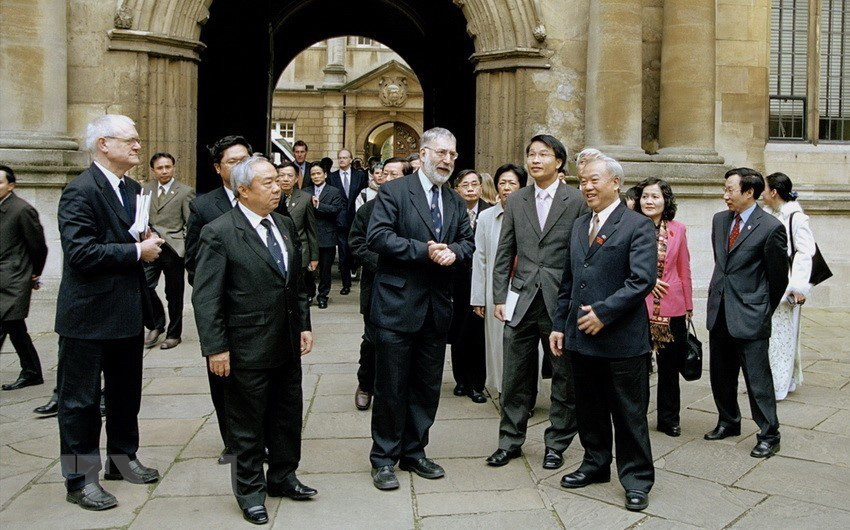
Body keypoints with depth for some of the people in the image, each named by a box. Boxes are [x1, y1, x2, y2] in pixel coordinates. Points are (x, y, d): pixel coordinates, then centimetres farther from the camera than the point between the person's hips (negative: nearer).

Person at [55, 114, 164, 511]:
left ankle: (122, 459, 36)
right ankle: (80, 479, 16)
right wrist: (136, 251, -20)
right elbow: (80, 252, -25)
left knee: (126, 393, 20)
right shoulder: (81, 191, -15)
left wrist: (148, 243, 0)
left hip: (127, 313, 9)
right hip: (89, 316, -8)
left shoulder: (133, 189, 12)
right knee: (81, 400, 5)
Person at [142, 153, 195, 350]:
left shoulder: (185, 191, -1)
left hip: (173, 248, -3)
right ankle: (156, 324, 15)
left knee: (174, 294, 6)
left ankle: (173, 334, 20)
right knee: (145, 286, -8)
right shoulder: (145, 189, 10)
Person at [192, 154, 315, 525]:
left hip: (287, 345, 7)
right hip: (247, 349, -6)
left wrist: (304, 325, 11)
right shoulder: (219, 233, -13)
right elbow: (205, 297, -14)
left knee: (288, 416, 18)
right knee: (248, 424, 9)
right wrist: (216, 349, -17)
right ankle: (250, 489, 26)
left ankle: (282, 476, 37)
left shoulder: (286, 226, 8)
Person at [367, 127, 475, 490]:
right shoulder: (394, 191, -5)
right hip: (397, 305, -6)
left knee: (427, 387, 13)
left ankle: (414, 452, 29)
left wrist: (453, 251, -11)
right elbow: (377, 236, -16)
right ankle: (384, 458, 18)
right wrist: (424, 250, -19)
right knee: (391, 388, 3)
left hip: (436, 308, 6)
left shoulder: (455, 201, 14)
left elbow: (468, 240, 12)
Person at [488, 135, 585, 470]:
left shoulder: (576, 201, -3)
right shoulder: (516, 201, 8)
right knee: (515, 377, 11)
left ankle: (556, 444, 24)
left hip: (561, 302, -3)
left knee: (564, 379, 9)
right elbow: (504, 254, 9)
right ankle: (510, 441, 25)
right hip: (522, 301, 3)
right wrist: (499, 298, 3)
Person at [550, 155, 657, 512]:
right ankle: (595, 464, 35)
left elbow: (642, 279, -17)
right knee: (589, 408, 17)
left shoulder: (638, 226, -7)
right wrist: (559, 324, 11)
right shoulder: (579, 226, 14)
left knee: (629, 413, 4)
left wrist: (603, 312, -20)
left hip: (622, 339, -6)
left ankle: (636, 479, 18)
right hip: (581, 336, 7)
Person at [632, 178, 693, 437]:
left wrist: (688, 306, 11)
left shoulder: (678, 229, 5)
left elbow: (684, 270, 10)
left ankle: (669, 419, 24)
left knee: (670, 366, 10)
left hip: (671, 307, 2)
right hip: (638, 306, -2)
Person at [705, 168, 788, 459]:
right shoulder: (719, 220, 9)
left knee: (758, 377, 0)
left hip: (749, 315, -7)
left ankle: (769, 435, 12)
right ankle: (728, 422, 33)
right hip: (719, 312, 7)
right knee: (720, 376, 16)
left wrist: (764, 311, 4)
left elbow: (778, 276, -4)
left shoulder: (770, 227, -11)